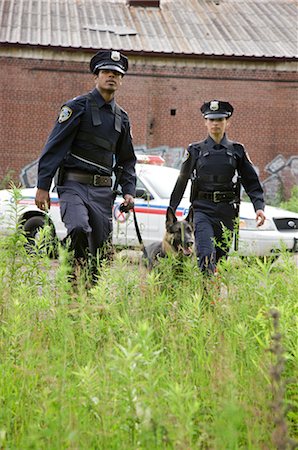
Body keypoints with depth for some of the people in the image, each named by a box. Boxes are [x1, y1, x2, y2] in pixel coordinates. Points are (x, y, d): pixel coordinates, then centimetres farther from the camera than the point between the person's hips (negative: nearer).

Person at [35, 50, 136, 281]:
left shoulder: (122, 117, 17)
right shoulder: (78, 106, -1)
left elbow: (127, 159, 25)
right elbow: (54, 147, -4)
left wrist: (129, 191, 10)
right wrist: (43, 186, -11)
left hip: (103, 190, 6)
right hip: (74, 185, -6)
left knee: (102, 249, 2)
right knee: (78, 229, -29)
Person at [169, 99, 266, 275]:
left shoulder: (237, 150, 9)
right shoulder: (195, 150, 8)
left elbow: (252, 182, 7)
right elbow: (181, 182, 12)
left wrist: (259, 207, -8)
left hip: (227, 212, 2)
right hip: (202, 210, -1)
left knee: (221, 257, 6)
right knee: (206, 255, -19)